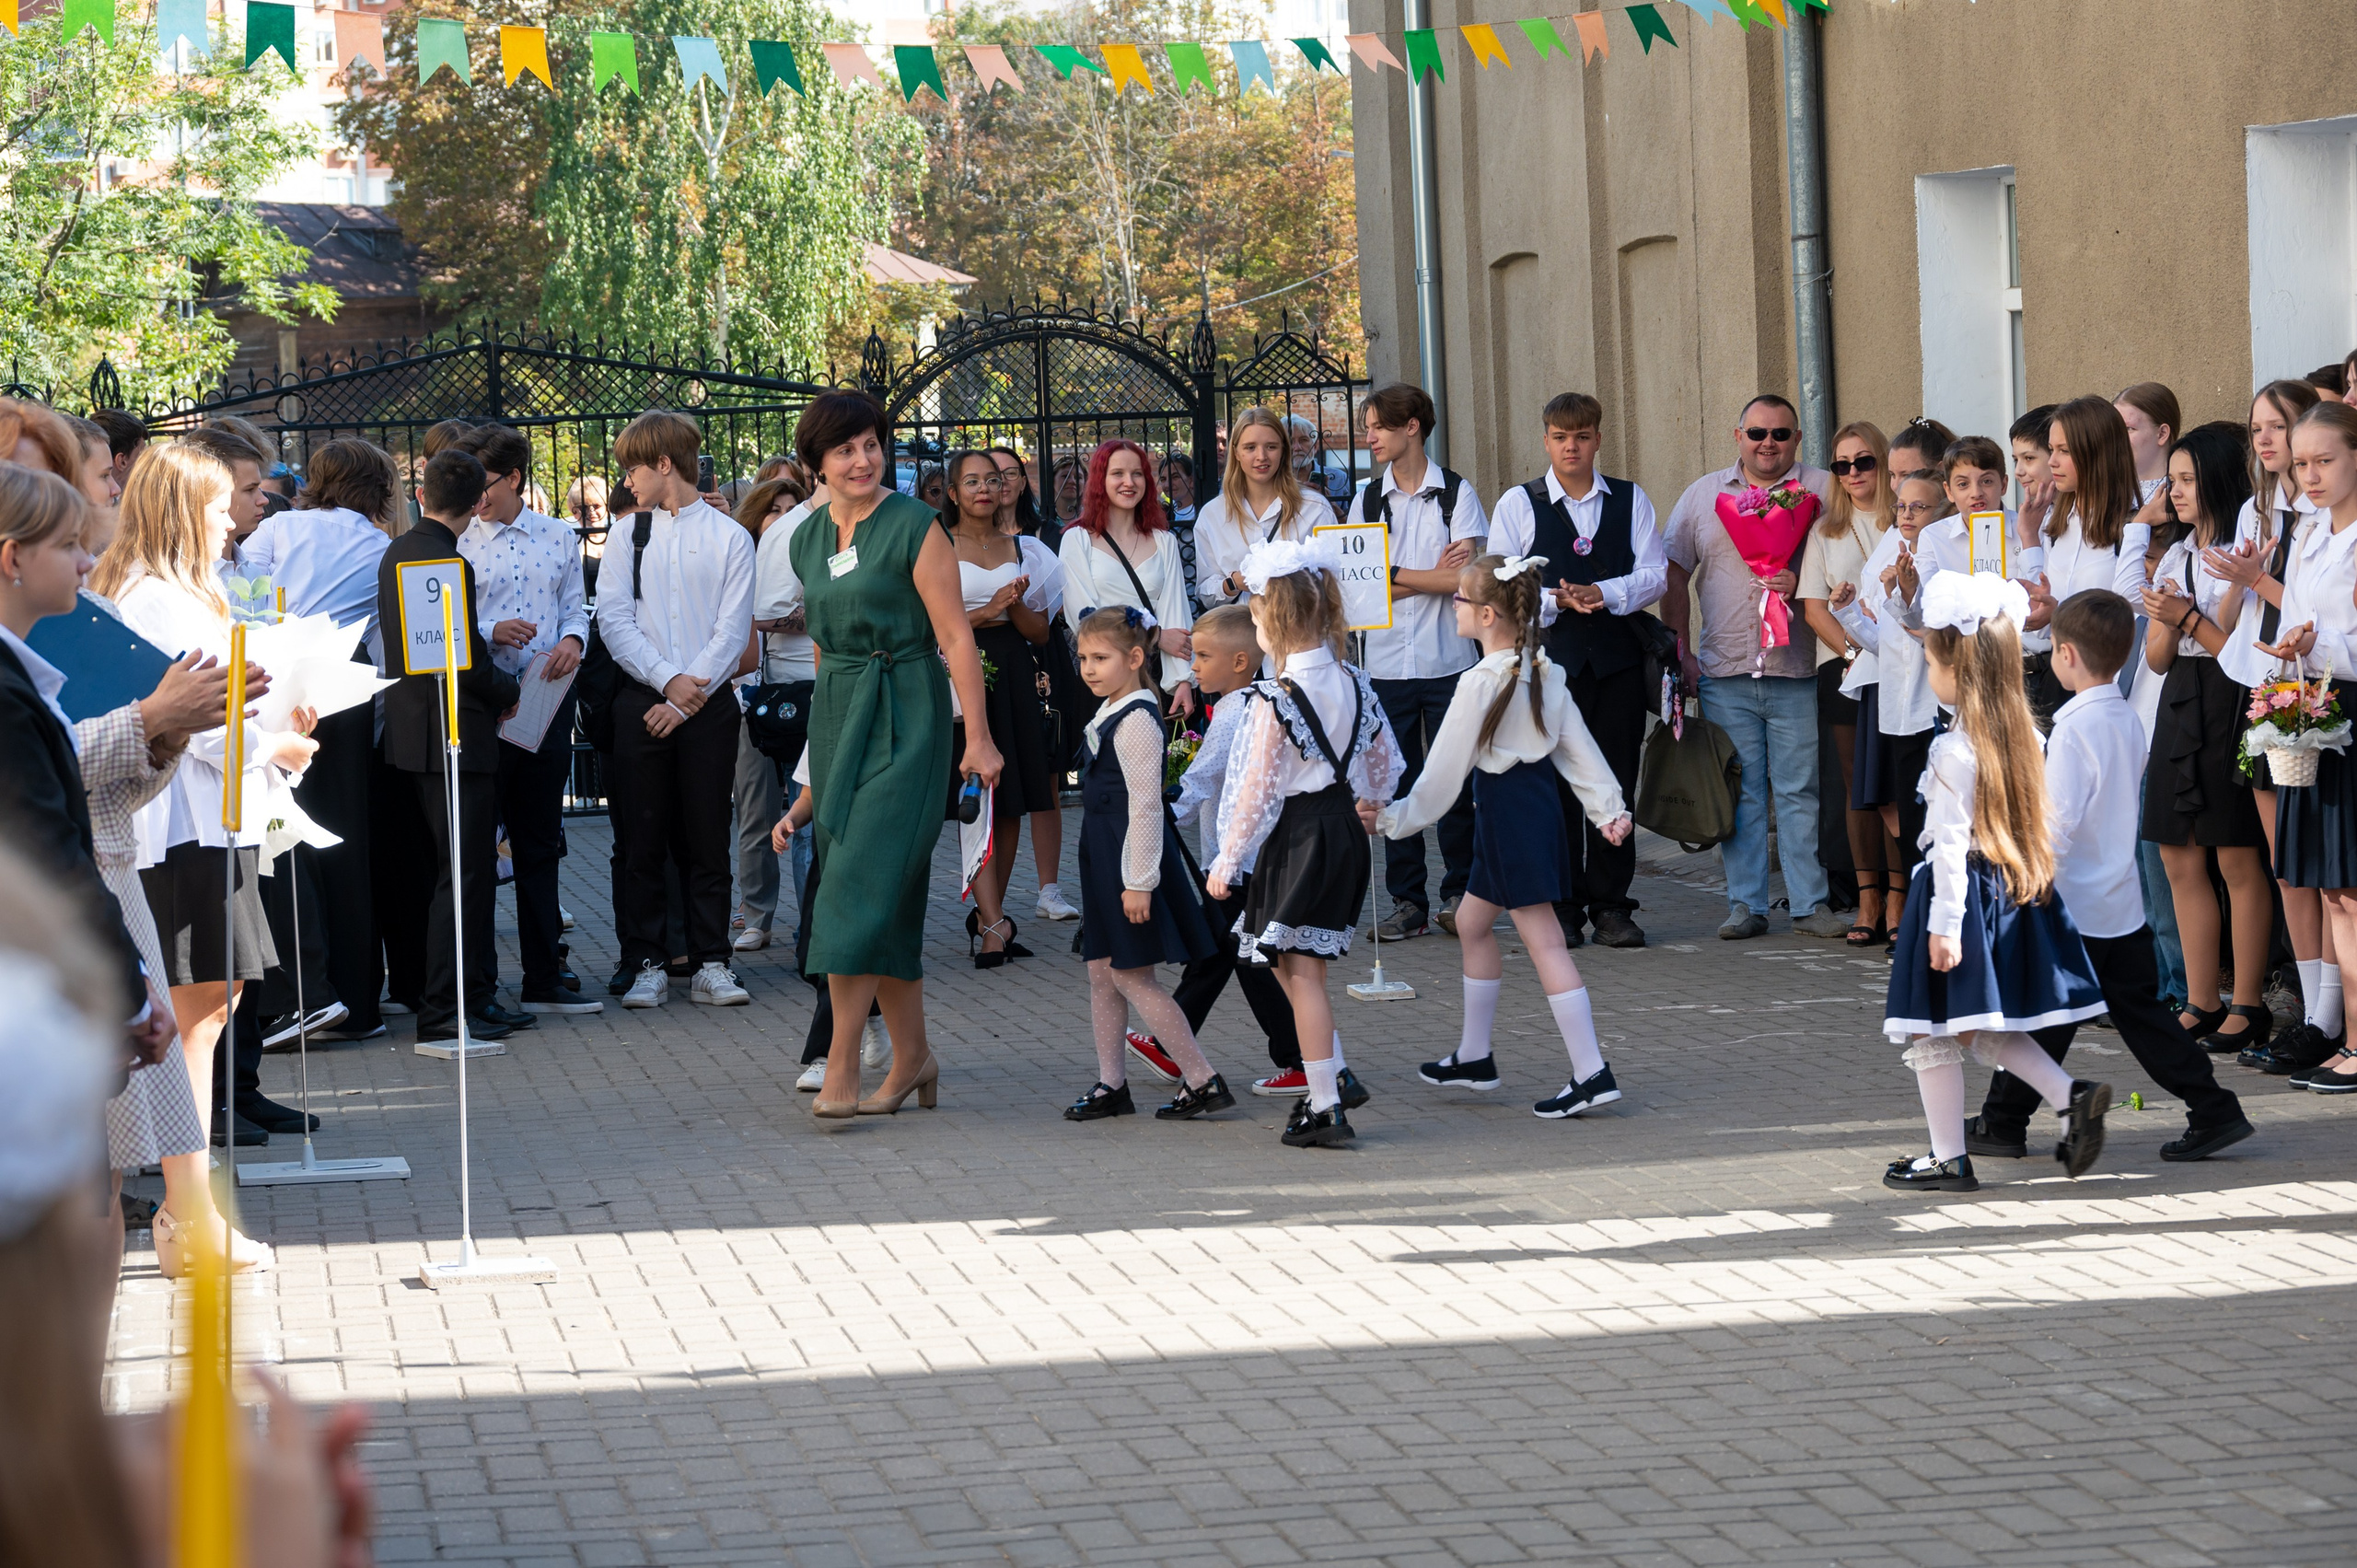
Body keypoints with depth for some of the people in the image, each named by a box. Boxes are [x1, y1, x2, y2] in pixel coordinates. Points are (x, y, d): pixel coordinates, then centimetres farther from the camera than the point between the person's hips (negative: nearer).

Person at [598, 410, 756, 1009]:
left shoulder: (729, 538, 2)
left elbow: (732, 630, -3)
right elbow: (614, 621, 0)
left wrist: (687, 699, -12)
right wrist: (669, 680, -13)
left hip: (707, 705, -2)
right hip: (641, 702, 2)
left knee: (707, 841, 2)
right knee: (641, 841, 2)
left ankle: (711, 964, 7)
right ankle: (647, 965, 7)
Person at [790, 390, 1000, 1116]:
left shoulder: (914, 527, -8)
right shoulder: (807, 539, 11)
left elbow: (955, 637, -10)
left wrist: (978, 736, -13)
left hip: (904, 711, -6)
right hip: (836, 711, 6)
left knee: (866, 880, -13)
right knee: (885, 896, 8)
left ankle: (840, 1069, -14)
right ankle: (912, 1053, 16)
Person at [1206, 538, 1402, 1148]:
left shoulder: (1275, 701, -17)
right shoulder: (1355, 684, 3)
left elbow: (1257, 790, -15)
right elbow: (1386, 765, 13)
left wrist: (1227, 862, -7)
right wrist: (1366, 804, 33)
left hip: (1294, 838, -7)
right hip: (1343, 828, 7)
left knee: (1300, 971, 0)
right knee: (1298, 964, 20)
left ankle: (1325, 1108, 1)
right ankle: (1335, 1076, 17)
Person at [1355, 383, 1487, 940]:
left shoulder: (1456, 492, 1)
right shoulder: (1368, 499, 11)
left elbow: (1464, 577, -10)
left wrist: (1392, 573, -8)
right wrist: (1431, 577, -8)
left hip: (1448, 659, -3)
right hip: (1386, 660, 3)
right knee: (1396, 783, 1)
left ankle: (1458, 894, 8)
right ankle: (1407, 901, 7)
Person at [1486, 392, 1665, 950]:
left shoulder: (1631, 500, 12)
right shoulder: (1518, 504, 7)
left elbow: (1654, 574, 4)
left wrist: (1603, 595, -13)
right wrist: (1557, 601, -14)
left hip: (1618, 657, 1)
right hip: (1549, 657, -1)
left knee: (1615, 783, 1)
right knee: (1555, 784, -2)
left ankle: (1611, 906, 7)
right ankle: (1561, 908, 5)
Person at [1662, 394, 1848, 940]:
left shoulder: (1823, 491, 5)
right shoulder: (1704, 494, 12)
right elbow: (1676, 574, 14)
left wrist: (1803, 583, -15)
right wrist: (1681, 651, 6)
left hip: (1798, 670, -2)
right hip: (1724, 670, 2)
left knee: (1802, 790, -2)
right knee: (1738, 791, 4)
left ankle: (1812, 904, 3)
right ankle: (1745, 905, 9)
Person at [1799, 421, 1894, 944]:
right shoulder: (1825, 531, 14)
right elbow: (1813, 608, 8)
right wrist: (1854, 651, -6)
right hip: (1844, 668, 2)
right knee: (1857, 784, 1)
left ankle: (1898, 899, -3)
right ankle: (1868, 902, 3)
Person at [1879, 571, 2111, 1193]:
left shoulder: (1956, 750, -18)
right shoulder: (2023, 737, 5)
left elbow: (1954, 840, -19)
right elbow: (2041, 825, 11)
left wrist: (1945, 923, -19)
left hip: (1962, 889, -8)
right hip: (2012, 889, 8)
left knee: (1932, 1033, 4)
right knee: (1983, 1028, 18)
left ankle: (1949, 1160, 8)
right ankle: (2072, 1096, 2)